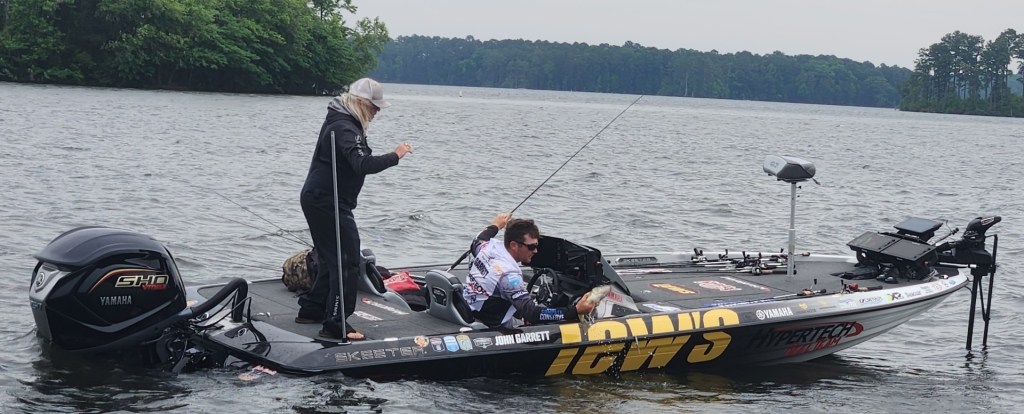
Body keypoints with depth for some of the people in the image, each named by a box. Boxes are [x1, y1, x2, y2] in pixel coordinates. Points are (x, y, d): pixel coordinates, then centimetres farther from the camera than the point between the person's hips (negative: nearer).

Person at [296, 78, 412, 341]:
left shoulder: (341, 121, 14)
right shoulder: (345, 128, -20)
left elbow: (357, 160, 22)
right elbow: (363, 164, -32)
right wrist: (395, 156, -23)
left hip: (319, 200, 11)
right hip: (328, 202, -11)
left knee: (331, 258, 21)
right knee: (347, 262, -10)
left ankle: (311, 310, 30)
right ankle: (336, 325, -11)